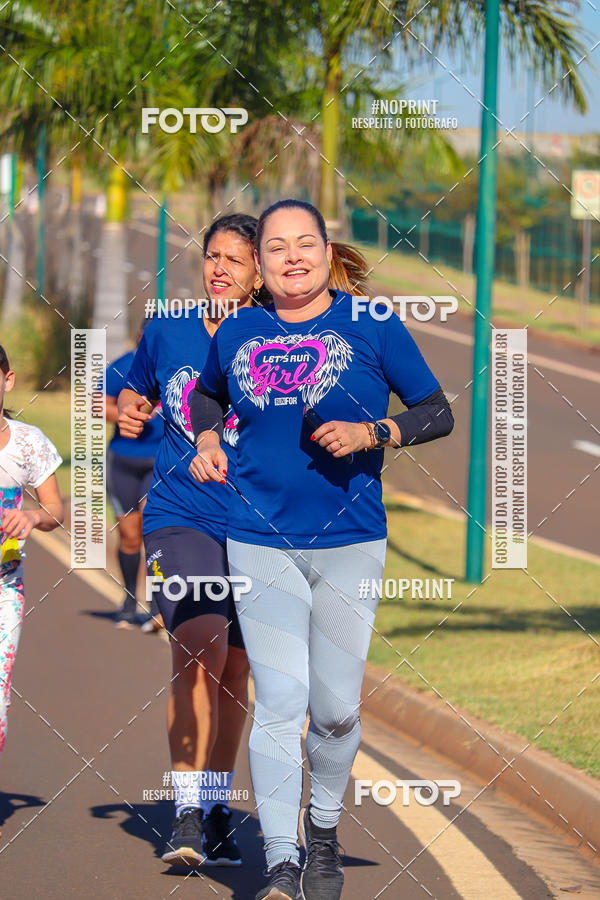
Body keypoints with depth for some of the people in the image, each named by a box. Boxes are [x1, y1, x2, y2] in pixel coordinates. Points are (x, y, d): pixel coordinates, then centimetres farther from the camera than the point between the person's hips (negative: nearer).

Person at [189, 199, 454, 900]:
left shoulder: (370, 327, -1)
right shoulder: (237, 334, 7)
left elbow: (439, 413, 4)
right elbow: (207, 394, 28)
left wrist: (372, 433, -12)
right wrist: (206, 439, 7)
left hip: (350, 541, -1)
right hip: (261, 543, 1)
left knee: (336, 708, 1)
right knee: (278, 703, -7)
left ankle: (324, 831, 26)